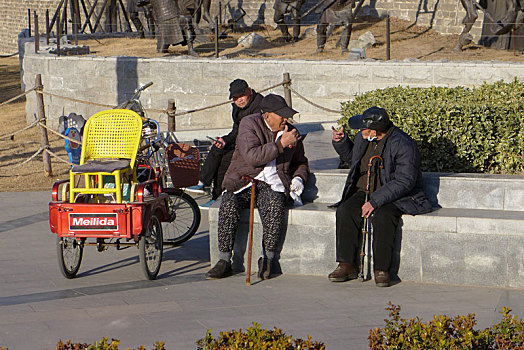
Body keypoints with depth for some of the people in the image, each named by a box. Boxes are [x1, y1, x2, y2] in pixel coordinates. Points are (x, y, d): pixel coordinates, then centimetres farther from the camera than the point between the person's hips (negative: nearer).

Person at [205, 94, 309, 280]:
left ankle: (267, 260, -23)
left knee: (275, 205, -33)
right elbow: (252, 156, -20)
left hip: (272, 184, 2)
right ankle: (224, 261, -22)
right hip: (243, 182, -2)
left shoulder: (291, 132, 11)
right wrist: (281, 144, -18)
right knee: (228, 205, -31)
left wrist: (299, 178, 6)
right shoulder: (249, 124, -3)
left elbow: (300, 162, 29)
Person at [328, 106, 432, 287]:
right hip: (364, 192, 6)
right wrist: (341, 142, 7)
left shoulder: (403, 145, -19)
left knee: (383, 217, -36)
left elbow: (404, 182, -23)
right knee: (345, 211, -21)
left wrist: (375, 201, -29)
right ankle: (347, 265, -17)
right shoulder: (362, 138, 4)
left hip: (396, 197, -6)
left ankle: (381, 269, -25)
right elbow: (353, 159, 26)